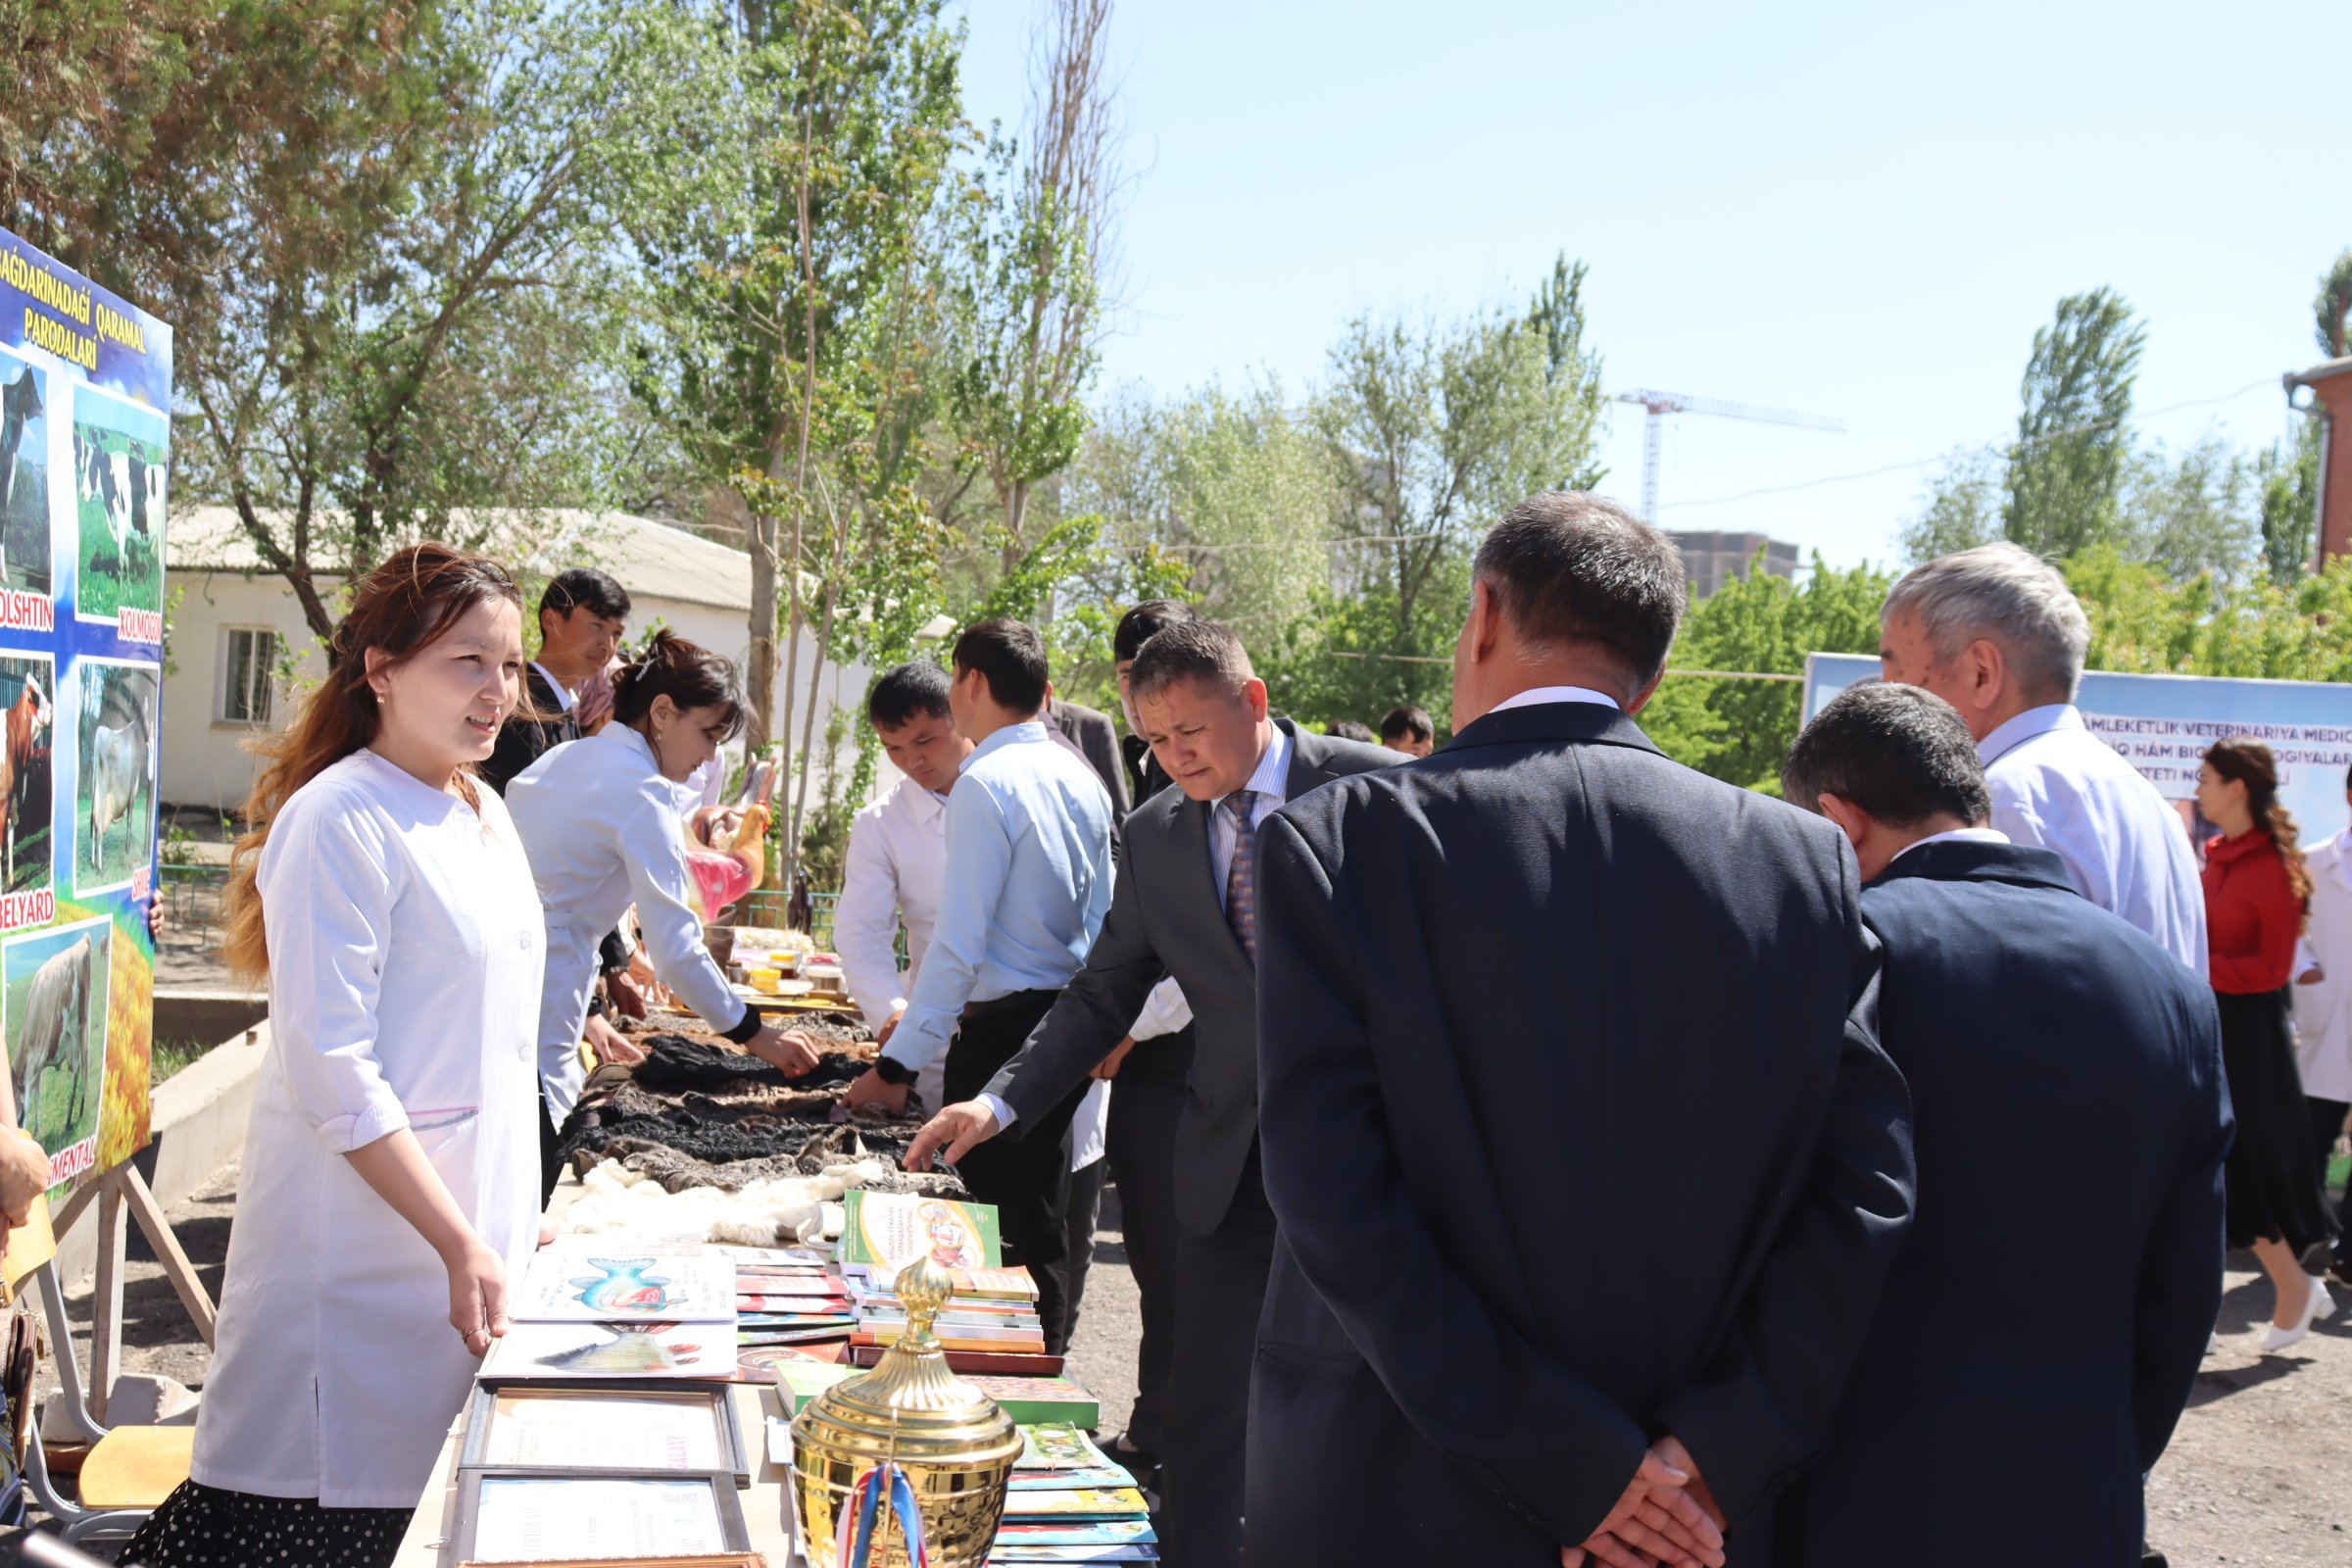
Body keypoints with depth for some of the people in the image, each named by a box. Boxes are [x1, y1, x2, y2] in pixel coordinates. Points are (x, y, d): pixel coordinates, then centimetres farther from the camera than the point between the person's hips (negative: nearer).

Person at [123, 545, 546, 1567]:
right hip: (364, 1241, -8)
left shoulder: (485, 813, 11)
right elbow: (331, 1074, -20)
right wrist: (460, 1245, -21)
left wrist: (507, 1222, 15)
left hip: (473, 1219, 8)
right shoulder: (340, 820, -15)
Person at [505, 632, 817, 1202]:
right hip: (533, 1024, -9)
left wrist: (584, 1020, 24)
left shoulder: (564, 759, 15)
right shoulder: (642, 795, -10)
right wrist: (754, 1033, -5)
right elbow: (676, 951, -15)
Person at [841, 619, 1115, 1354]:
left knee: (1001, 1227, 0)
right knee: (1043, 1221, 18)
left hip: (1003, 1026, -9)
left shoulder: (986, 783, -16)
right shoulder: (1082, 779, 9)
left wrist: (900, 1063, -17)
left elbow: (959, 943, -20)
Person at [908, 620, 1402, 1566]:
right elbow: (1103, 994, 8)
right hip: (1229, 1161, 3)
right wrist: (1001, 1101, -4)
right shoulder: (1155, 835, 4)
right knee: (1204, 1417, 8)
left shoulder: (1369, 789, -7)